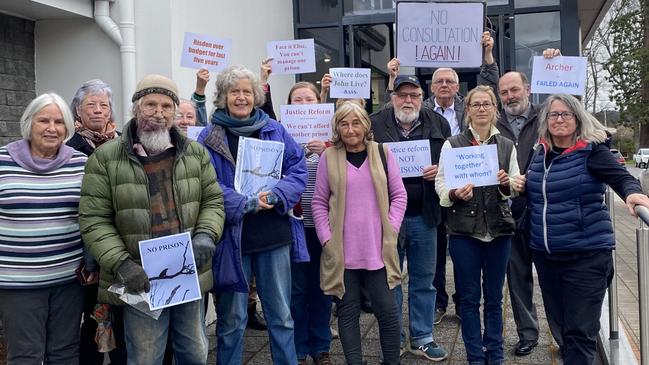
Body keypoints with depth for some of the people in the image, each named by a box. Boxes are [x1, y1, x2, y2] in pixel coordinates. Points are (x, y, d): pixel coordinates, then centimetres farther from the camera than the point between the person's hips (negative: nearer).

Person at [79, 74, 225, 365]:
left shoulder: (196, 153, 5)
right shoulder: (105, 158, -5)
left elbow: (213, 200, 9)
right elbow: (94, 220, -7)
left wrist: (205, 235, -11)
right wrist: (121, 264, -18)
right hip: (141, 282, -3)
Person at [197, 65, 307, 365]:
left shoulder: (274, 130, 7)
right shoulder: (209, 137, 0)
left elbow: (299, 168, 4)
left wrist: (276, 195, -14)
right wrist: (246, 204, -20)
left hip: (275, 235, 2)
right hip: (232, 236, -2)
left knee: (281, 314, 12)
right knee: (232, 318, 9)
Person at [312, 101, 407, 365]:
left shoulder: (381, 153, 3)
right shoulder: (328, 157, 1)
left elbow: (399, 195, 6)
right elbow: (319, 202, 4)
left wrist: (391, 230, -3)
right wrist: (326, 239, -5)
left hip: (378, 248, 1)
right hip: (341, 251, 0)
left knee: (387, 310, 5)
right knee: (348, 311, 8)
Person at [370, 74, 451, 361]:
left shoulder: (438, 124, 6)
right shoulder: (374, 124, -2)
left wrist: (441, 170, -9)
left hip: (423, 215, 2)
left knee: (424, 280, 11)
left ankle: (422, 338, 25)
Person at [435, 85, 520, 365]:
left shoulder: (507, 145, 7)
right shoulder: (452, 144, 0)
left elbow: (516, 187, 8)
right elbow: (440, 183, -2)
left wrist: (506, 184, -14)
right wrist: (454, 194, -21)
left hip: (498, 228, 2)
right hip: (464, 229, -2)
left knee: (494, 297, 12)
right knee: (469, 297, 6)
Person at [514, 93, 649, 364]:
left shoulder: (591, 151, -7)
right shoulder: (540, 154, 10)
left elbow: (621, 177, -19)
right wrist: (522, 187, 2)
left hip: (586, 255, -6)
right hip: (545, 254, 6)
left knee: (579, 332, -4)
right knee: (558, 323, 18)